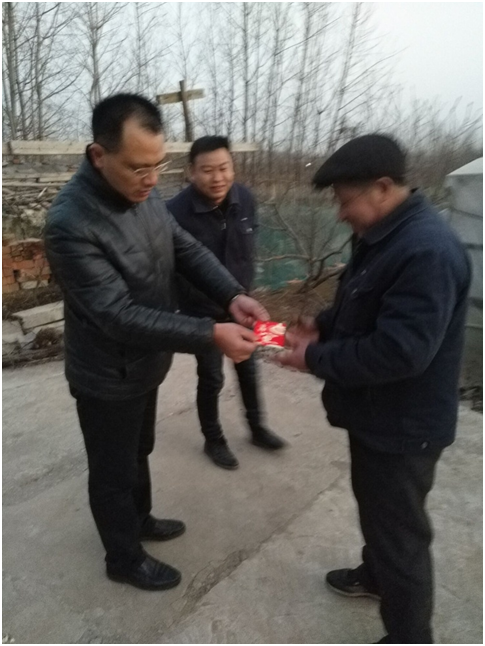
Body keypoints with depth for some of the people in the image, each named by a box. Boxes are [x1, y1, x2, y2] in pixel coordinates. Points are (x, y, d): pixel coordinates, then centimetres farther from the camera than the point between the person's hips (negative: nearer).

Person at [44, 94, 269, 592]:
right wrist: (211, 335, -35)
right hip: (107, 377, -7)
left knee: (138, 452, 28)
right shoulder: (70, 224, -30)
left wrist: (233, 296, -18)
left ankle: (139, 519, 54)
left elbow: (187, 250, -1)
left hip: (144, 363, 7)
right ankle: (124, 558, 40)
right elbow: (120, 316, -32)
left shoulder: (143, 193, -6)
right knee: (114, 471, 15)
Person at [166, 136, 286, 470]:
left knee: (248, 368, 19)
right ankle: (213, 440, 35)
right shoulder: (177, 212, -26)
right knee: (211, 378, 10)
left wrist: (243, 291, 12)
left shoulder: (245, 199, -9)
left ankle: (257, 428, 42)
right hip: (202, 312, -5)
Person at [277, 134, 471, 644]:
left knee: (400, 532, 8)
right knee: (374, 505, 28)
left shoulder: (428, 252, -28)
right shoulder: (384, 235, 5)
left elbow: (398, 352, -32)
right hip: (376, 413, 10)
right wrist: (322, 325, 0)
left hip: (403, 427, -10)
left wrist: (316, 358, -21)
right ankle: (374, 575, 53)